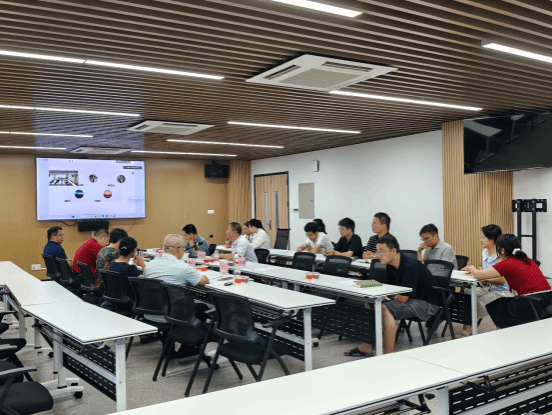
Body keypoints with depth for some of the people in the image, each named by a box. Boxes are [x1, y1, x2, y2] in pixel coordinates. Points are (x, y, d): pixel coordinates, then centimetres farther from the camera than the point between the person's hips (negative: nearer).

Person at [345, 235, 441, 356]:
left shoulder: (410, 266, -24)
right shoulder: (391, 266, 4)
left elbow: (403, 298, -26)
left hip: (427, 304, -10)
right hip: (412, 300, 10)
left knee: (385, 309, -29)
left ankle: (388, 354, -24)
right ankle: (366, 347, 5)